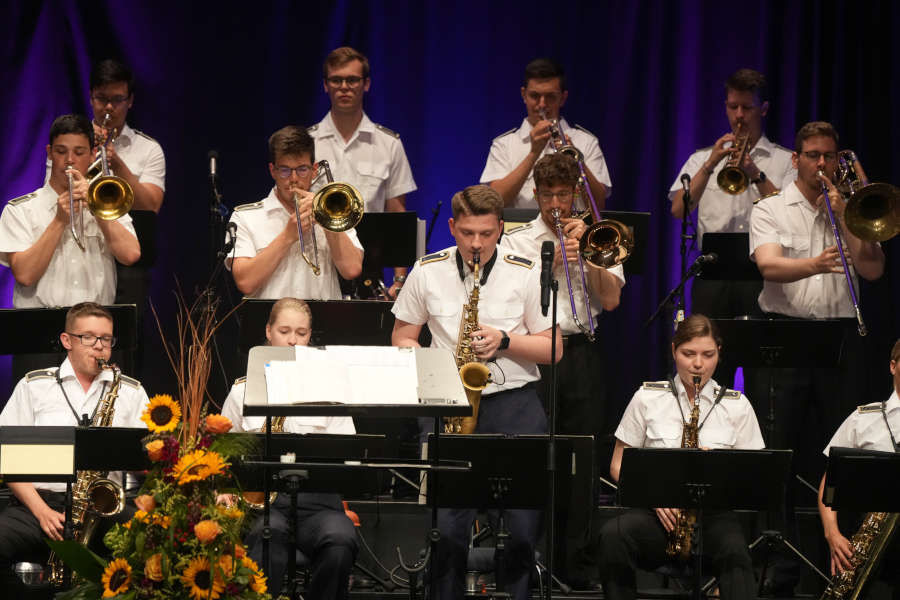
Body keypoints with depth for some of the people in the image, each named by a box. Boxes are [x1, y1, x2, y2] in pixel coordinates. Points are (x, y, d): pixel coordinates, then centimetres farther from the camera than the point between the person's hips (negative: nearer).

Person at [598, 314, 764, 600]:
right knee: (613, 535, -33)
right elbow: (619, 466, 9)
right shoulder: (648, 398, 8)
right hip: (656, 512, 1)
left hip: (714, 512, 0)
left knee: (734, 550, -36)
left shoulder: (736, 405, 10)